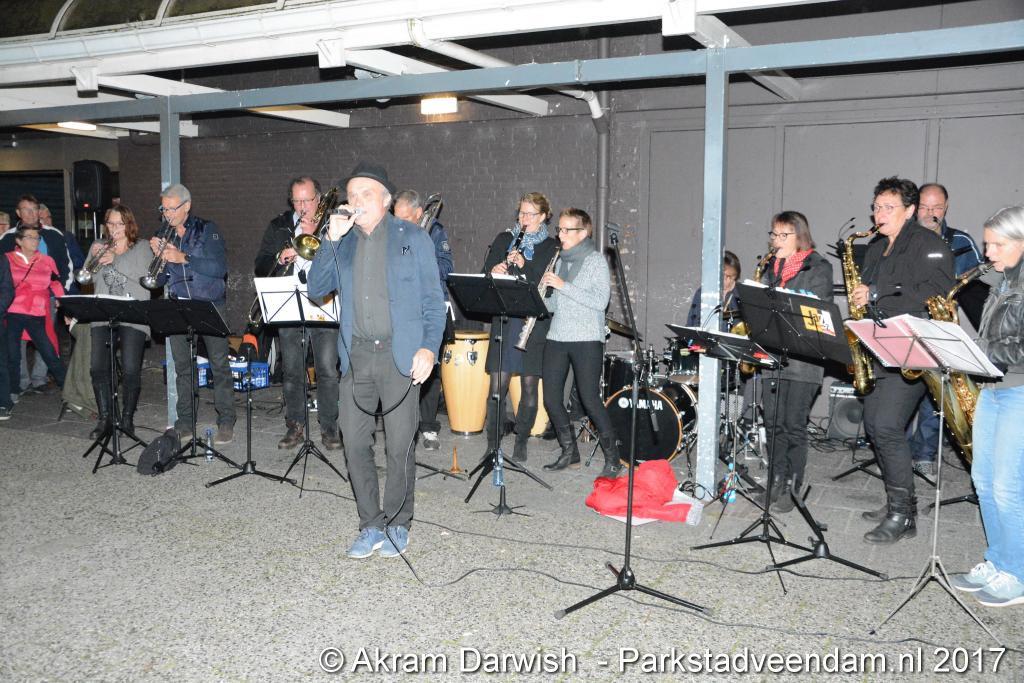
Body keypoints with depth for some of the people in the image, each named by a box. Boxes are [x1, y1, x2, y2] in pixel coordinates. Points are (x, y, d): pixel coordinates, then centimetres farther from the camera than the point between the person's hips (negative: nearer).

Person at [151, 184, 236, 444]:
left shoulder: (207, 229, -1)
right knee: (182, 366, 6)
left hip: (209, 305, -4)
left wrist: (183, 258, -19)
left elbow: (220, 268, -13)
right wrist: (158, 255, -5)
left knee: (219, 363, -6)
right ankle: (184, 423, 14)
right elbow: (160, 280, 13)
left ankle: (226, 422, 0)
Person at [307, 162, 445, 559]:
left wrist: (429, 348, -11)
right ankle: (371, 526, 18)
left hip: (400, 356, -3)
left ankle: (397, 525, 19)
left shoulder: (414, 239, 4)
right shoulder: (343, 244, 14)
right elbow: (316, 289, 5)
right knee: (355, 443, 4)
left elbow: (433, 300, 1)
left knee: (400, 447, 2)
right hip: (356, 356, 4)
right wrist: (331, 240, -5)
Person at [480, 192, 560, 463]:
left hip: (535, 322, -1)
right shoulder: (504, 240, 13)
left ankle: (521, 443, 18)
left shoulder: (552, 247, 4)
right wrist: (494, 272, -11)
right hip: (504, 321, 2)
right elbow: (485, 273, 12)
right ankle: (492, 443, 10)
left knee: (529, 384, 3)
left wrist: (524, 266, -17)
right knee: (497, 384, -2)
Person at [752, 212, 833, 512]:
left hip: (802, 357, -6)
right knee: (773, 423, 8)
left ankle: (792, 487, 6)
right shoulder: (771, 267, 17)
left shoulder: (819, 268, -2)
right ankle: (777, 481, 18)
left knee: (794, 424, -3)